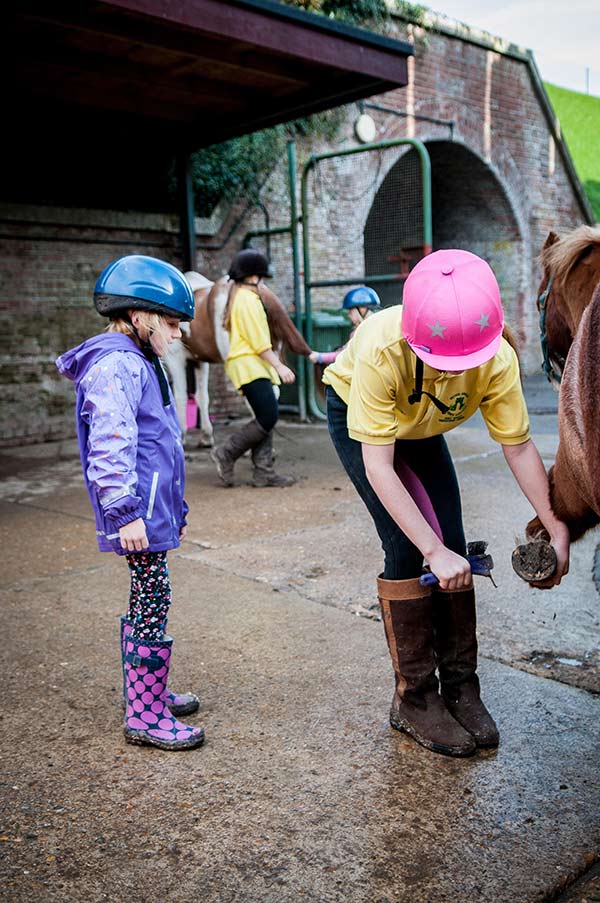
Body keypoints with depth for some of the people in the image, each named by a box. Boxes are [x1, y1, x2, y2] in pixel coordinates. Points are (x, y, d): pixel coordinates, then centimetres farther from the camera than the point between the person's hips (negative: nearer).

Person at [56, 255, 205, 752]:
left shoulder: (139, 363, 19)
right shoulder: (115, 365, -14)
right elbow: (110, 443, -21)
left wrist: (174, 507, 27)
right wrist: (124, 511, -23)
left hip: (154, 508, 10)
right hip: (140, 513, -10)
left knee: (147, 601, 17)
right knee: (154, 601, -5)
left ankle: (148, 691, 30)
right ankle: (145, 716, 6)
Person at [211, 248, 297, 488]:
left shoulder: (238, 297, 21)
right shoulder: (248, 299, -10)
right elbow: (259, 342, -16)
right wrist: (280, 366, -15)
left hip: (250, 366, 11)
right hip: (250, 366, -11)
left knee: (265, 418, 6)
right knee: (269, 417, -14)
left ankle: (263, 471, 4)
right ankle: (226, 454, -6)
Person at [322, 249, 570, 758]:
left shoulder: (498, 359, -31)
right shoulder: (380, 352, -41)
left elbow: (519, 447, -20)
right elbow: (378, 467, -39)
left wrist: (558, 531, -23)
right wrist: (433, 551, -41)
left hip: (423, 429, 4)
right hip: (357, 415, -3)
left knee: (454, 547, -7)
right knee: (408, 550, -15)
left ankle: (461, 688, 9)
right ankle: (414, 699, 0)